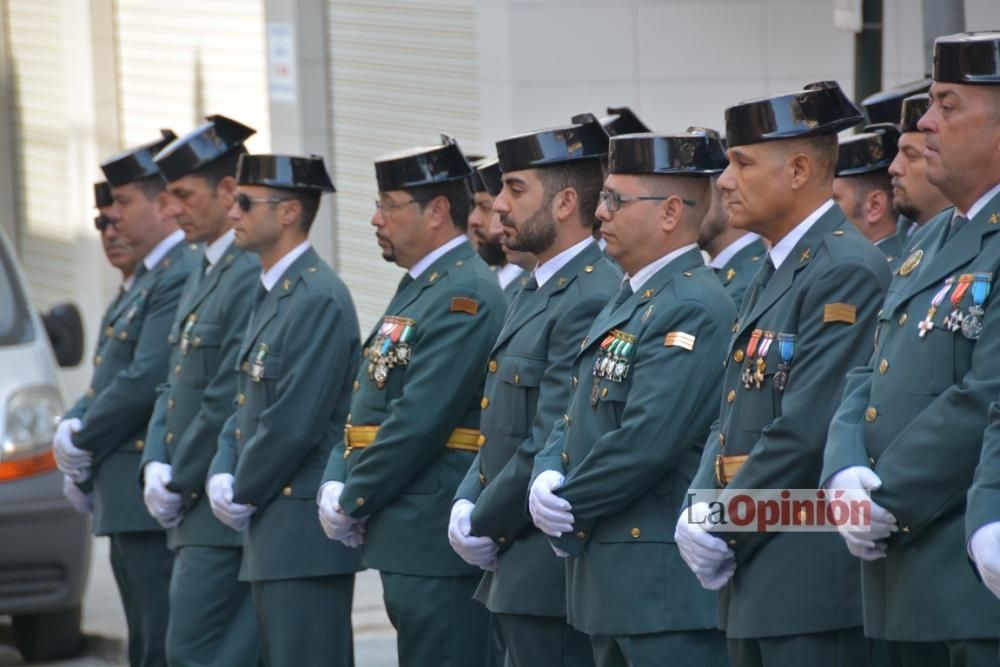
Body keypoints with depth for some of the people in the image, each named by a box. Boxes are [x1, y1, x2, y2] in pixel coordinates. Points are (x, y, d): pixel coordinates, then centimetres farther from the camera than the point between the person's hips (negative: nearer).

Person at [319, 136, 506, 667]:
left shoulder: (464, 296, -16)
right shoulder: (418, 288, 17)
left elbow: (418, 422, -21)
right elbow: (367, 402, 18)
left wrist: (351, 504, -12)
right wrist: (336, 485, 3)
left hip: (437, 541, -10)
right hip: (406, 541, 10)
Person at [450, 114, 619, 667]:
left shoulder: (591, 300, -17)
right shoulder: (536, 291, 16)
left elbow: (553, 444, -20)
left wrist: (485, 527, -11)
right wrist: (466, 506, 4)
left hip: (553, 574, -10)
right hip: (517, 569, 10)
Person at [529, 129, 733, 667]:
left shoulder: (694, 309, -15)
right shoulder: (628, 302, 18)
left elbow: (647, 440, -22)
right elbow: (575, 420, 19)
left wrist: (567, 511, -11)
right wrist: (547, 478, -2)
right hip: (612, 581, 10)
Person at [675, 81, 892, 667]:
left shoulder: (848, 273, -13)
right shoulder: (772, 277, 19)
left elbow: (807, 432, -20)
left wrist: (725, 534, -13)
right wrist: (700, 512, 1)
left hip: (814, 585, -10)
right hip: (754, 584, 10)